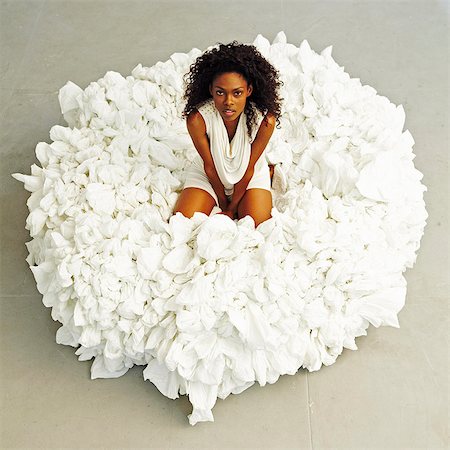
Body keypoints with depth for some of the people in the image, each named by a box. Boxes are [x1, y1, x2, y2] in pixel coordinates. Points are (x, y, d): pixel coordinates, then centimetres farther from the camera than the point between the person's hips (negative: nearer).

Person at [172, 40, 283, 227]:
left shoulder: (265, 119, -30)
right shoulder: (197, 118, -30)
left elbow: (249, 168, -17)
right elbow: (209, 166, -16)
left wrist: (232, 209, -10)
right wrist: (223, 204, -5)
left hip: (251, 174, 0)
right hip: (207, 175, 0)